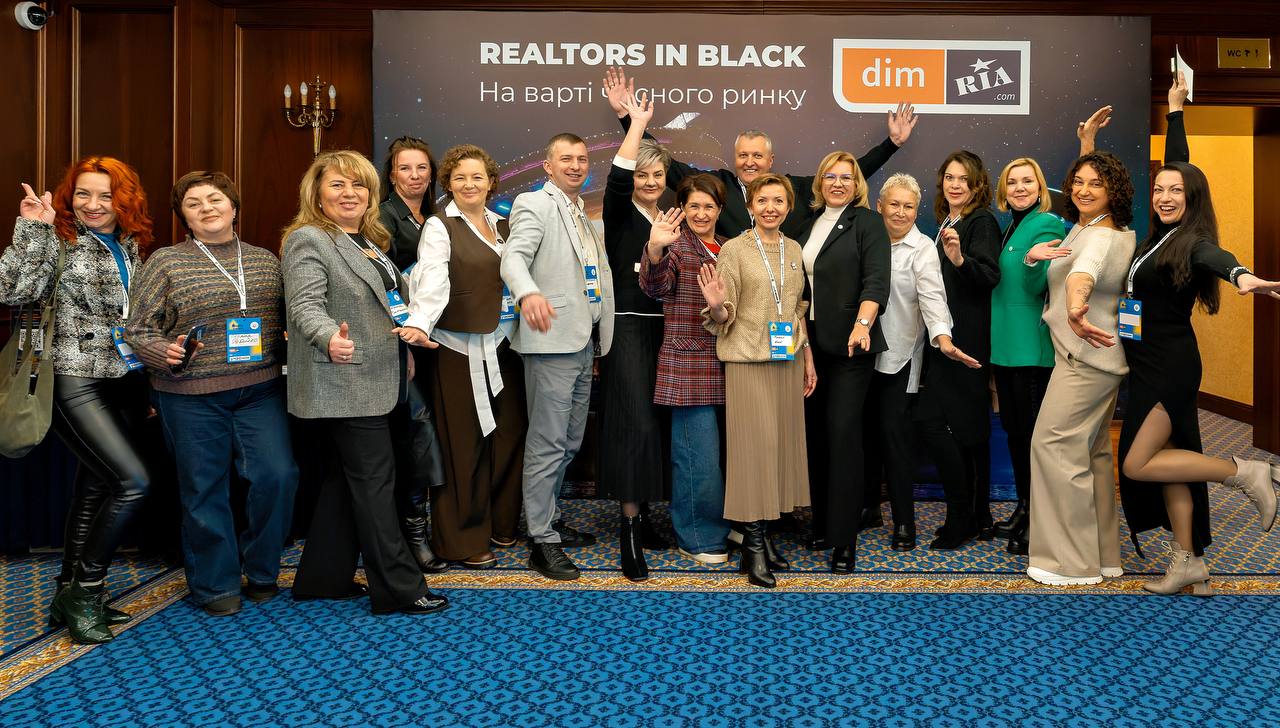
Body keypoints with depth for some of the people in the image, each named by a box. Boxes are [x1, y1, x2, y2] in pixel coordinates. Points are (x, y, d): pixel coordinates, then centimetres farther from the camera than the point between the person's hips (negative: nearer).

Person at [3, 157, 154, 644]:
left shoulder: (131, 247, 12)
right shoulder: (59, 243, -5)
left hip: (126, 384, 7)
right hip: (77, 383, -6)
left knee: (96, 487, 12)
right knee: (133, 481, -17)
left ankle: (71, 596, 24)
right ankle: (86, 588, 1)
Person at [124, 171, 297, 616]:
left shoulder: (265, 261, 10)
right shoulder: (165, 263, 1)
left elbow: (288, 318, 20)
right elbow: (137, 330, 1)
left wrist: (288, 340, 0)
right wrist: (164, 352, -17)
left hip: (261, 390, 2)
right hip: (191, 396, -2)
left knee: (276, 476, -5)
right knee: (205, 489, 6)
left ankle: (260, 571, 18)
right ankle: (215, 585, 22)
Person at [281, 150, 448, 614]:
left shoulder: (371, 241, 17)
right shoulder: (308, 240, -10)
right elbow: (305, 306, -23)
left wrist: (406, 349, 22)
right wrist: (330, 338, -42)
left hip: (381, 383, 9)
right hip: (346, 385, -9)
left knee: (345, 482, 14)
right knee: (376, 483, -7)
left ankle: (322, 578, 25)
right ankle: (400, 589, -1)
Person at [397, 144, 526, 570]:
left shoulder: (504, 227, 16)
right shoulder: (439, 228, -4)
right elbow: (433, 282, -19)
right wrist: (419, 323, -34)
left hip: (503, 346, 6)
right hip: (459, 349, -6)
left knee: (508, 436, 8)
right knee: (463, 445, -1)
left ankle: (501, 524, 24)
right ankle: (462, 539, 10)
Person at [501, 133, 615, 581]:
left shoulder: (584, 213, 21)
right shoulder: (534, 205, -5)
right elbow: (514, 257, -22)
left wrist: (602, 335, 18)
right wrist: (529, 293, -43)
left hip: (583, 342, 9)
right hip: (551, 341, -9)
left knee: (569, 442, 16)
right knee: (548, 444, -6)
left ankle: (550, 518, 30)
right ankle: (542, 543, 0)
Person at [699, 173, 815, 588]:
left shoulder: (794, 249, 11)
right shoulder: (734, 249, -5)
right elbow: (725, 316, -5)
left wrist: (808, 357, 14)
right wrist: (716, 305, -27)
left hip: (788, 363, 6)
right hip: (749, 362, -5)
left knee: (782, 442, 6)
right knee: (755, 445, -6)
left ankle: (763, 532, 18)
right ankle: (753, 546, 2)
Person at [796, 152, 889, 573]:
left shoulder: (867, 222, -1)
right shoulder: (809, 222, 15)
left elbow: (876, 279, -13)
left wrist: (862, 324, -28)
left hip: (848, 344, -5)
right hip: (810, 341, 5)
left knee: (842, 431, -8)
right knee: (814, 430, 6)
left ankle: (844, 537, -4)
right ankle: (819, 520, 17)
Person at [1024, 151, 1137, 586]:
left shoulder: (1103, 237, -20)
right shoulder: (1082, 227, 12)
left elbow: (1086, 269, -43)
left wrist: (1075, 302, -64)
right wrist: (1034, 256, -2)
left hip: (1084, 358, -11)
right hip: (1099, 356, 11)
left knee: (1053, 443, -10)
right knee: (1093, 451, 15)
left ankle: (1072, 560, -4)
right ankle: (1103, 555, 25)